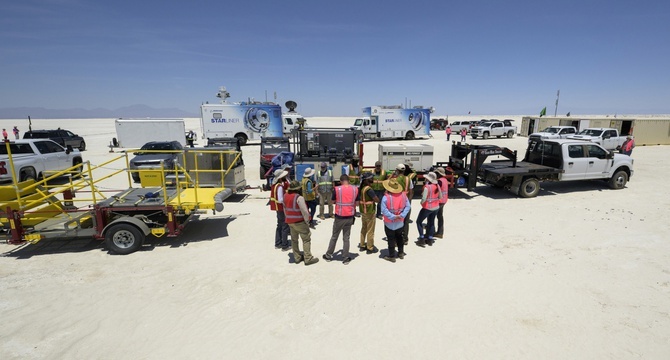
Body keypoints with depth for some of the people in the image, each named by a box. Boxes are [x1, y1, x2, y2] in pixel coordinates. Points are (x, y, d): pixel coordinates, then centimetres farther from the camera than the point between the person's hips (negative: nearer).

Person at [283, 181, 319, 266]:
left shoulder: (285, 196, 3)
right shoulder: (299, 198, -20)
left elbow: (285, 209, 11)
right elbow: (304, 211, -21)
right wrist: (307, 220, -7)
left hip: (290, 221, 8)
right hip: (299, 221, -8)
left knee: (294, 239, 16)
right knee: (306, 239, 3)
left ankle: (297, 257, 27)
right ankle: (308, 259, 6)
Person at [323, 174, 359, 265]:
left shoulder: (337, 189, -12)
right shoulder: (355, 189, -4)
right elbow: (357, 203, 3)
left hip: (339, 217, -2)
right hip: (350, 217, 2)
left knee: (334, 237, 13)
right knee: (346, 238, 12)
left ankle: (328, 255, 25)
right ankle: (345, 258, 17)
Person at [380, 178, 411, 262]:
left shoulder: (386, 197, -22)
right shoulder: (403, 195, -7)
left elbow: (384, 210, -25)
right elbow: (407, 206, -5)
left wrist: (393, 217, -20)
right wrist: (402, 215, -10)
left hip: (390, 223, -5)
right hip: (400, 222, 5)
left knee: (391, 239, 8)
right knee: (399, 237, 24)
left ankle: (392, 256, 17)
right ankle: (401, 253, 35)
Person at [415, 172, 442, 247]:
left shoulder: (427, 187, -21)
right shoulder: (437, 186, 0)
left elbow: (424, 198, -24)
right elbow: (440, 197, 9)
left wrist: (421, 202, -4)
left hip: (427, 208, -7)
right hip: (436, 207, 7)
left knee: (419, 221, 7)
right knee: (431, 222, 18)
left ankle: (422, 239, 4)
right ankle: (430, 239, 23)